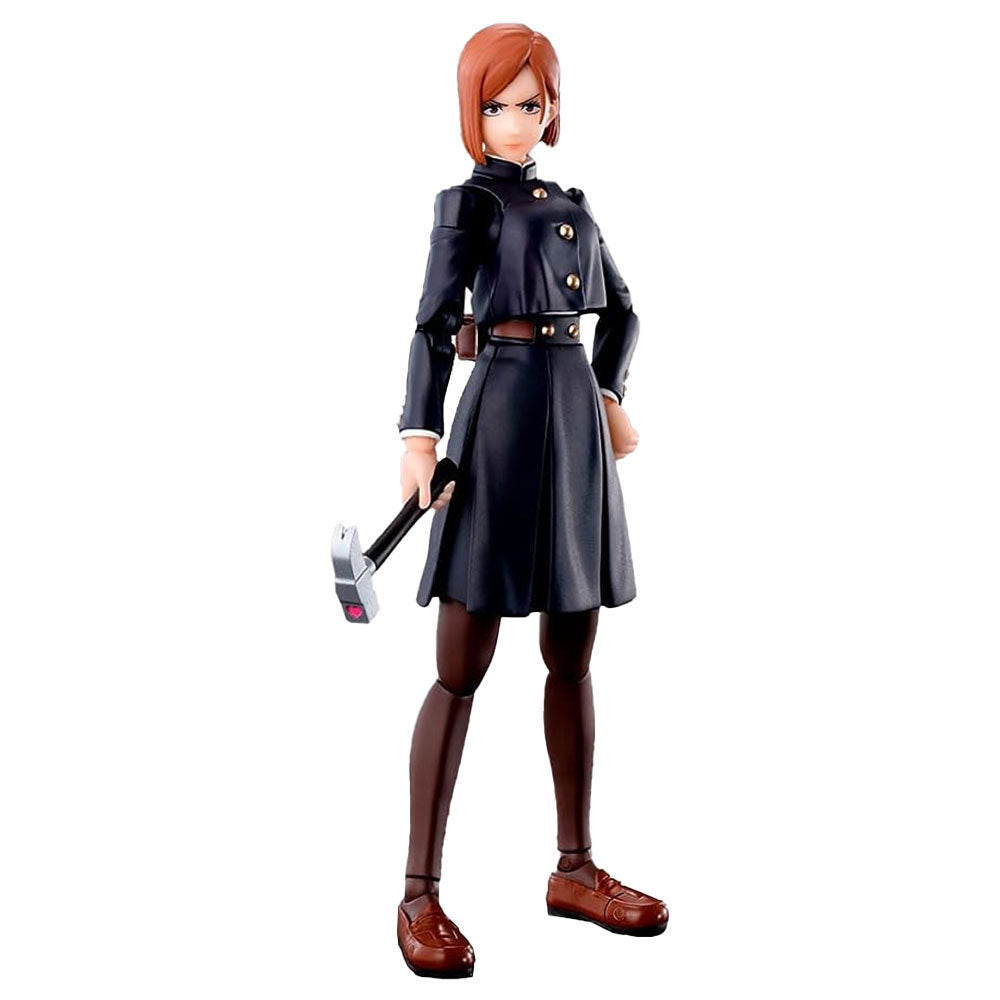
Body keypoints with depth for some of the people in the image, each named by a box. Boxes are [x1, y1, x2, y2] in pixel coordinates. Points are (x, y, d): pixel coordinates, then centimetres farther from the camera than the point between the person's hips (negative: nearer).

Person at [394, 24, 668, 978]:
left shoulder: (573, 205, 19)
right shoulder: (468, 202, 1)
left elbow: (620, 309, 28)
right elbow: (434, 324, -10)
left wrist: (610, 394, 11)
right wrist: (420, 433, -24)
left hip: (576, 426, 7)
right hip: (504, 418, -7)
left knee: (573, 658, 10)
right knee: (461, 668, -5)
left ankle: (575, 871, 22)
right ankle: (419, 893, 3)